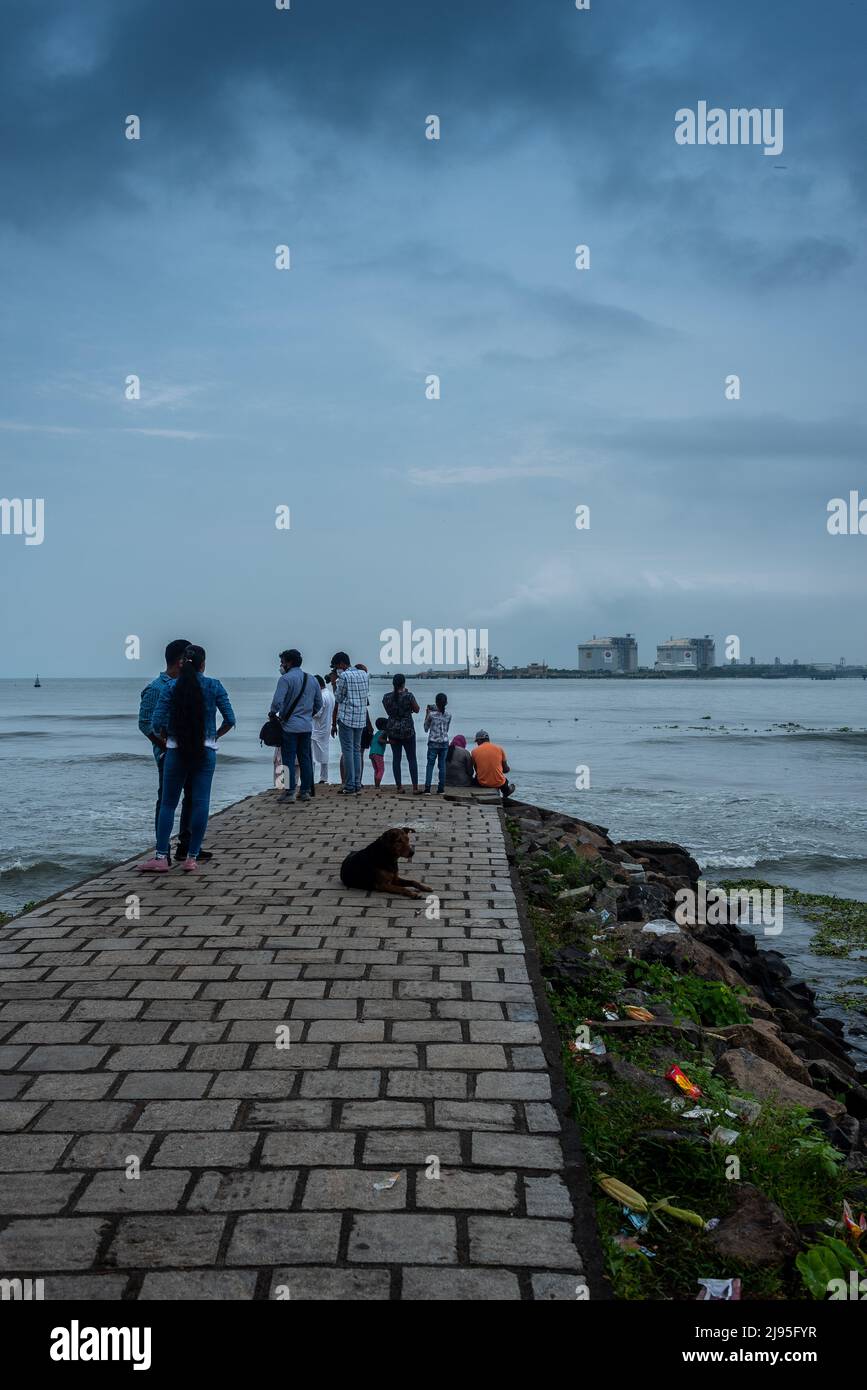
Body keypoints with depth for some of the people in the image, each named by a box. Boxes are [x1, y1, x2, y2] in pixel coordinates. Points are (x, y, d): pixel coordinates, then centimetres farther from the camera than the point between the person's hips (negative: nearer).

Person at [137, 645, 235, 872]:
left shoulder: (170, 688, -2)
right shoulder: (214, 686, -2)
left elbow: (157, 723, -7)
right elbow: (230, 720, -3)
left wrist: (163, 739, 12)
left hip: (176, 751, 0)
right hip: (206, 751, 0)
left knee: (168, 803, 7)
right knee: (200, 802, 4)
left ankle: (161, 857, 4)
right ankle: (192, 857, 6)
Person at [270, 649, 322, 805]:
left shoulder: (286, 679, -11)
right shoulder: (312, 680, 11)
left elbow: (277, 702, -18)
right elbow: (319, 704, 16)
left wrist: (274, 713, -1)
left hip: (290, 726, -6)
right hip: (307, 726, 6)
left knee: (289, 759, -1)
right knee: (305, 758, 11)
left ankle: (290, 792, -2)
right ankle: (306, 791, 13)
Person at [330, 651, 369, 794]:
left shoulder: (344, 676, -8)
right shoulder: (364, 674, 11)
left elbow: (338, 701, -5)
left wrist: (334, 723, 3)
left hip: (346, 718, -6)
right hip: (361, 719, 6)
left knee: (348, 751, -2)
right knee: (356, 750, 12)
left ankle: (349, 787, -2)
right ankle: (357, 786, 11)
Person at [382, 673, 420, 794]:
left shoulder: (386, 697, -1)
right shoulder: (408, 695, -13)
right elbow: (416, 710, 0)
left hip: (392, 730, 3)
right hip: (407, 730, -3)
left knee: (396, 758, 7)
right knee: (412, 759, 3)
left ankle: (399, 786, 6)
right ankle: (415, 787, 0)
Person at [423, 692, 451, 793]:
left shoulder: (431, 715, -10)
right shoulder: (448, 716, -1)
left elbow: (426, 729, 3)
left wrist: (427, 714, 5)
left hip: (433, 743, -3)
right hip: (444, 743, 3)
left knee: (430, 765, 2)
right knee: (442, 765, 7)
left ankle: (427, 788, -4)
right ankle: (441, 788, 7)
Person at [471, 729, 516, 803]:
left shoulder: (474, 751, -4)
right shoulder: (499, 749, -3)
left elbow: (476, 770, 7)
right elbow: (505, 769, 3)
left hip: (482, 783, -1)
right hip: (499, 783, 1)